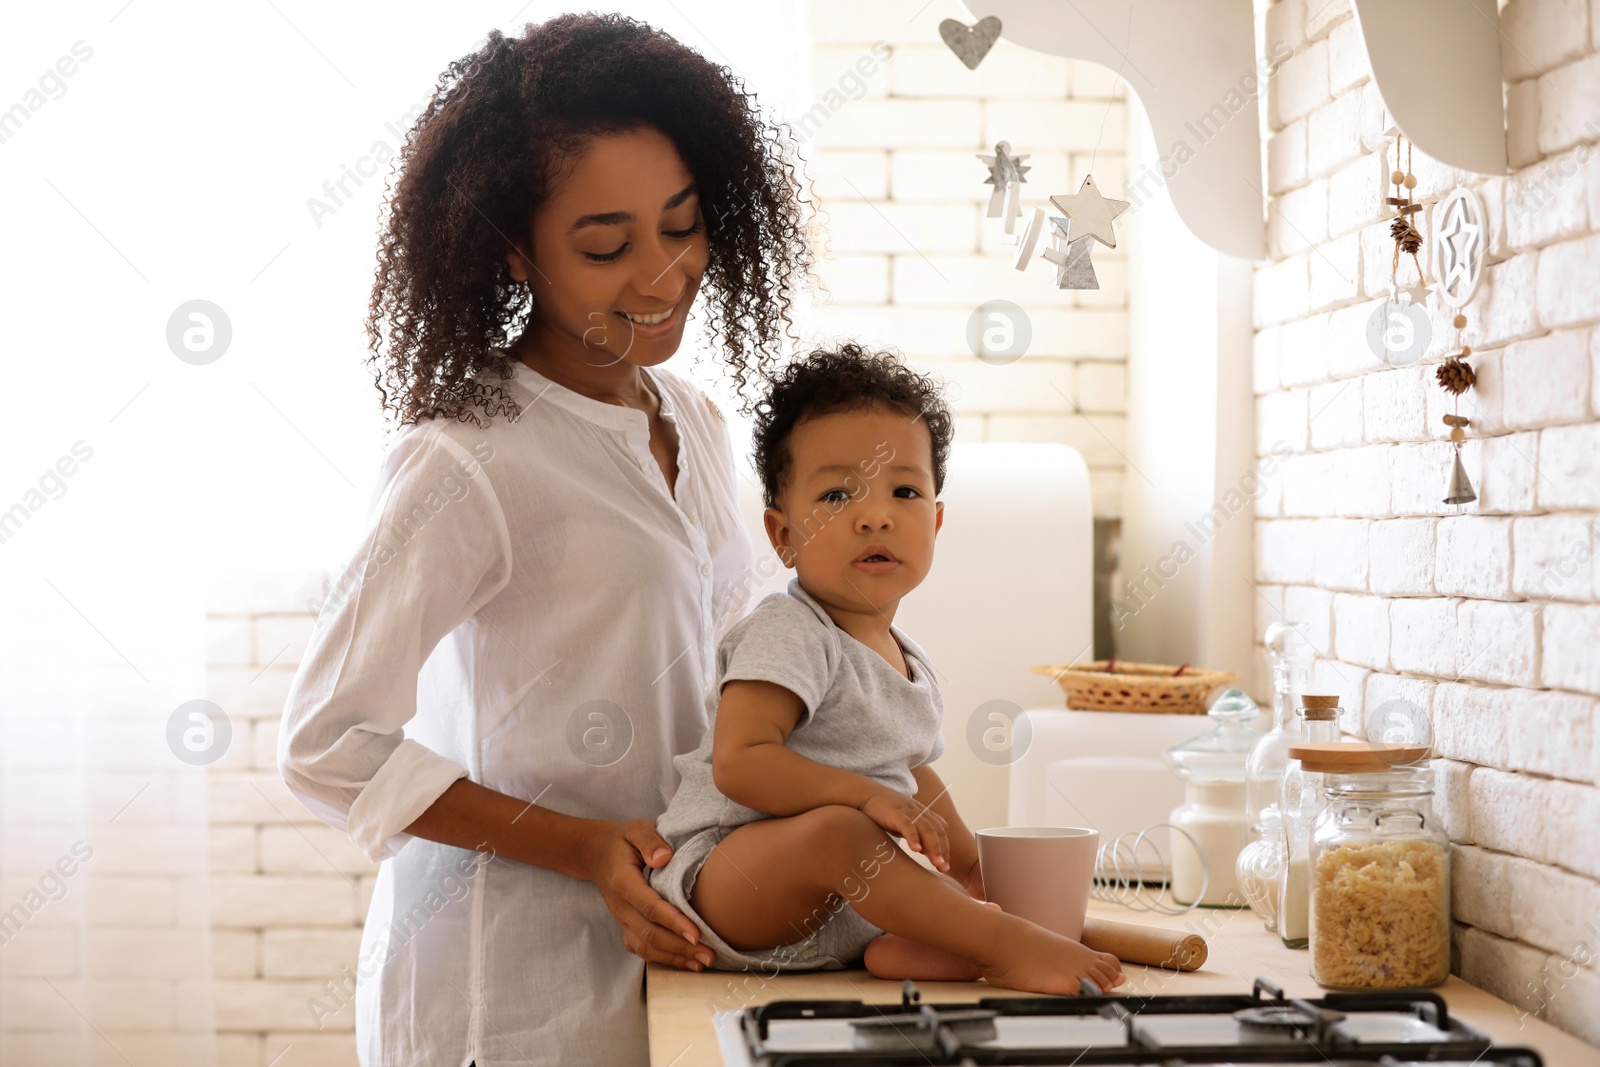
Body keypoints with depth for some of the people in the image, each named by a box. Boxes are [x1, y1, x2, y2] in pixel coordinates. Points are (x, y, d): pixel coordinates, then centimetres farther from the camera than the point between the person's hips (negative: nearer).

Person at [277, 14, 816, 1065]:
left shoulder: (696, 425, 5)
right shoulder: (468, 465, -19)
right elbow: (329, 746, -18)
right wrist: (584, 849, -21)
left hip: (652, 935, 7)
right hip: (512, 965, -7)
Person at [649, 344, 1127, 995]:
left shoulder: (910, 666, 16)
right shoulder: (786, 635, -12)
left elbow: (916, 780, 33)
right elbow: (740, 763, -24)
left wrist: (970, 865, 23)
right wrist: (866, 795, -30)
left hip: (838, 922, 9)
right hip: (724, 881, -9)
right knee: (834, 829, -35)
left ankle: (909, 951, -34)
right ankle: (1006, 946, -35)